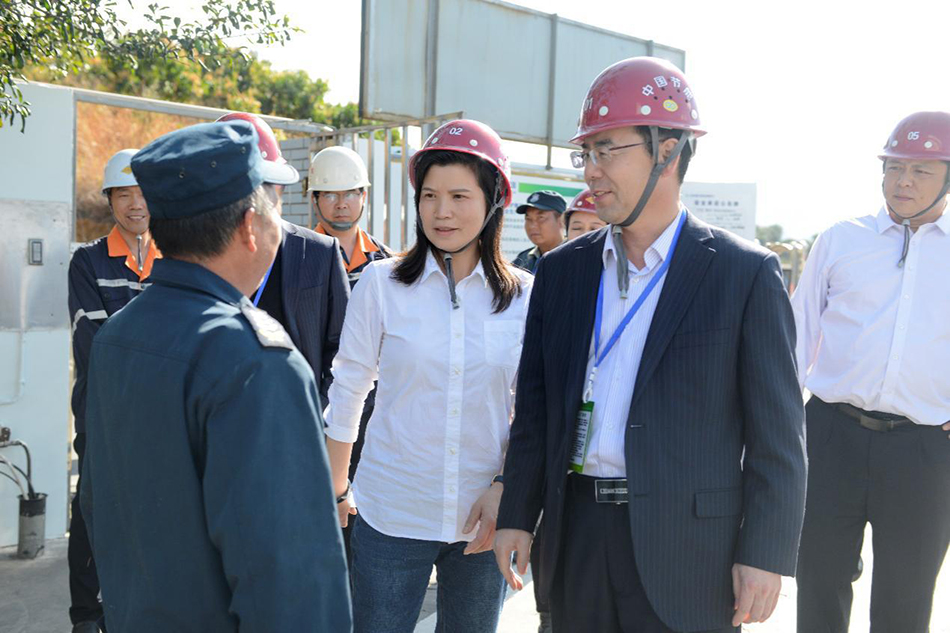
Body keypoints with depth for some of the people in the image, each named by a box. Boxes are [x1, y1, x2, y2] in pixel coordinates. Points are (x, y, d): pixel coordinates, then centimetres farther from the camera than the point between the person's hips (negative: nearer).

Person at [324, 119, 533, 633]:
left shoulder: (523, 296, -2)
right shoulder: (380, 283, -6)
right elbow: (347, 393, 2)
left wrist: (503, 486, -6)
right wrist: (335, 492, 6)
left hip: (483, 518, 2)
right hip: (391, 515, -1)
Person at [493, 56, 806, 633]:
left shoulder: (746, 273, -7)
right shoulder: (561, 269, 5)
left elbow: (777, 431, -7)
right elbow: (535, 405, 8)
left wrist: (765, 555, -9)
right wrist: (517, 515, 7)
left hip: (689, 547, -3)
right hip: (577, 533, 4)